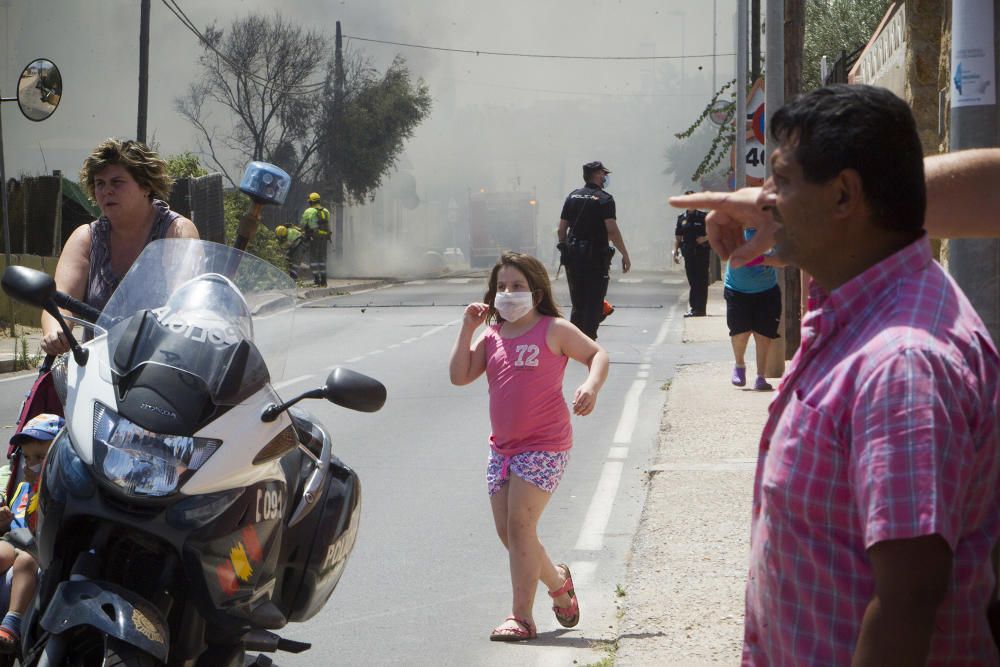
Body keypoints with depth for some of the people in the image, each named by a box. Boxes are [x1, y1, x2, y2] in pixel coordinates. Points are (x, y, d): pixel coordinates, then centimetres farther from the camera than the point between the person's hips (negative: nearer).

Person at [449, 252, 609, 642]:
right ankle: (558, 582, 33)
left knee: (519, 524, -15)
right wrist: (467, 329, -3)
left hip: (544, 445, -6)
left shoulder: (553, 331, -2)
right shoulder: (491, 336, 11)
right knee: (507, 532, 8)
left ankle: (522, 615, -10)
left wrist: (591, 386, -18)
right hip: (503, 446, 6)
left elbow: (597, 354, 0)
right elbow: (459, 376, 3)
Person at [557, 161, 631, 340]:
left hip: (573, 256, 6)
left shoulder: (572, 196, 10)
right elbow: (612, 230, -16)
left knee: (577, 303, 15)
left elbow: (562, 228, 10)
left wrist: (565, 250, 20)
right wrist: (625, 255, -11)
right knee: (593, 303, 0)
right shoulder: (604, 199, -8)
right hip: (596, 256, -6)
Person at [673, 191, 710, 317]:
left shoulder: (703, 217, 0)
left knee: (701, 281, -2)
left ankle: (700, 309, 0)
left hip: (702, 253, -3)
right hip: (689, 253, 3)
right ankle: (694, 308, 12)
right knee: (692, 281, 6)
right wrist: (675, 251, 3)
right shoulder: (682, 218, 8)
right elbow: (678, 237, 11)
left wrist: (705, 238, -14)